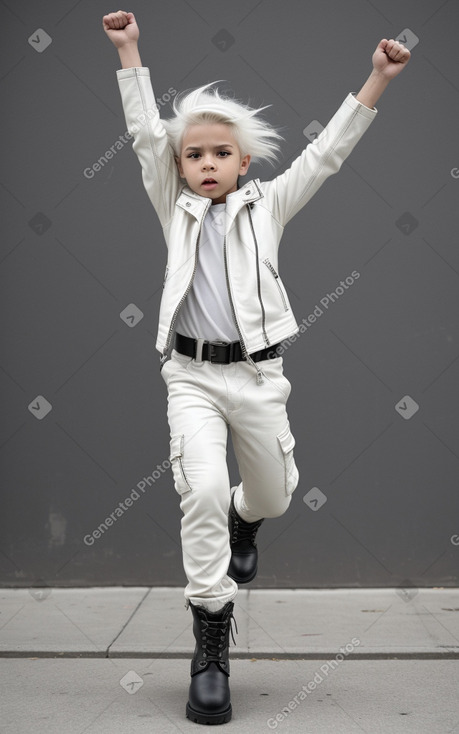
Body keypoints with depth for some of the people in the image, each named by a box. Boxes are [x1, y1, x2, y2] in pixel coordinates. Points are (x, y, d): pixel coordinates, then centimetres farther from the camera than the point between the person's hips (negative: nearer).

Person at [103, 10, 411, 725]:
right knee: (203, 489, -19)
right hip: (192, 375, -1)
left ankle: (242, 518, 52)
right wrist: (129, 53, -2)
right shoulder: (175, 210, 8)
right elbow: (147, 135, 3)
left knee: (274, 494, 12)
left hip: (258, 373, 1)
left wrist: (377, 81, -2)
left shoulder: (267, 205, 7)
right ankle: (211, 642, -6)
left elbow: (326, 152, 3)